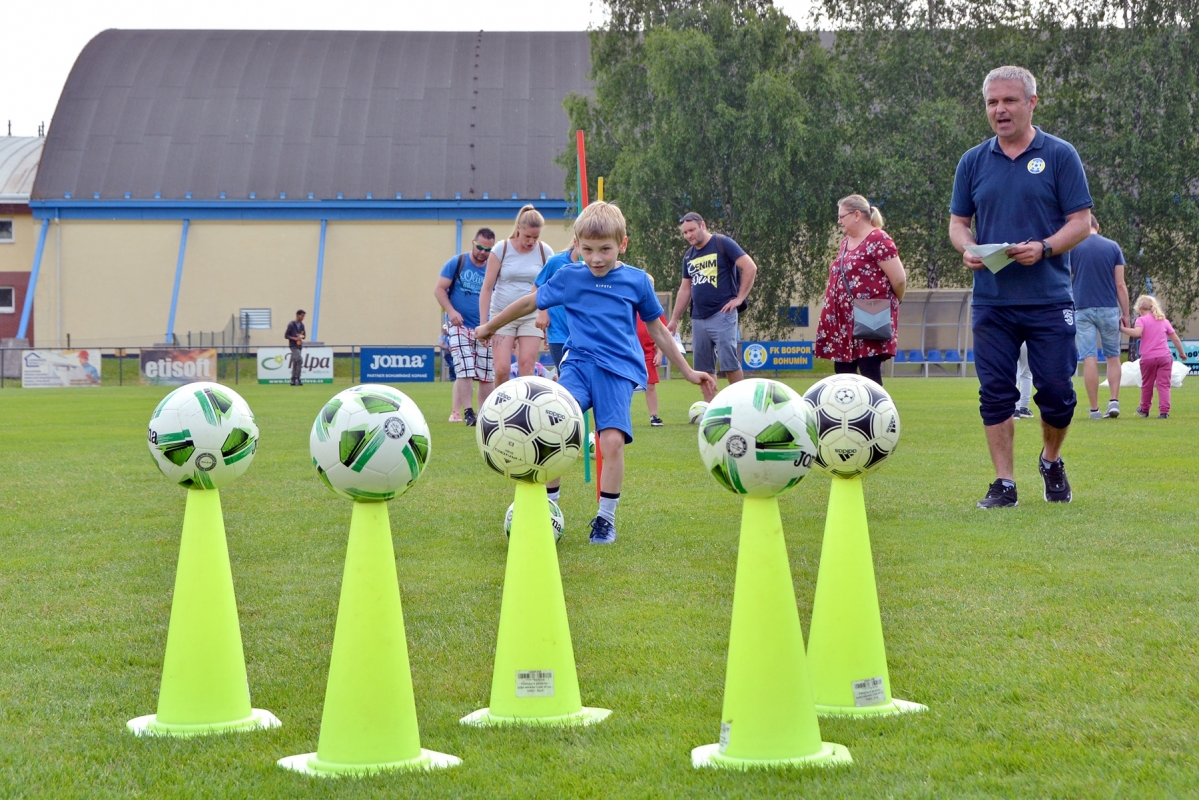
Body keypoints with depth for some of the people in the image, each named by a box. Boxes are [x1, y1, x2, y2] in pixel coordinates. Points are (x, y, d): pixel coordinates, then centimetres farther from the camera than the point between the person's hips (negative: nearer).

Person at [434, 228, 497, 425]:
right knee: (465, 370, -13)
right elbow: (439, 289, -1)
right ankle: (467, 413, -11)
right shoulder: (457, 263, -2)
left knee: (487, 375, 4)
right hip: (459, 326, -3)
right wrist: (451, 311, -16)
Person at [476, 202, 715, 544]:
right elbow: (530, 302, 21)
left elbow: (657, 329, 17)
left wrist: (688, 371, 20)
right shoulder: (568, 277, 7)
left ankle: (606, 519, 1)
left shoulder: (636, 281, 6)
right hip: (579, 363, 1)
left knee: (613, 441, -17)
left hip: (618, 370, -1)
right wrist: (490, 326, 30)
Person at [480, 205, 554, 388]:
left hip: (531, 317, 1)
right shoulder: (501, 249, -3)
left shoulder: (545, 252, 0)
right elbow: (487, 288, 0)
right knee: (501, 369, -9)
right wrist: (483, 323, -4)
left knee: (526, 367, -8)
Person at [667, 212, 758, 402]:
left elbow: (750, 268, -9)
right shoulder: (689, 255, 16)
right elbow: (685, 289, 22)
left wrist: (740, 298, -11)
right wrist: (674, 320, 21)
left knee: (729, 362, -12)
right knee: (703, 367, 6)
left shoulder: (722, 244, -4)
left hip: (722, 314, -7)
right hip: (698, 319, 7)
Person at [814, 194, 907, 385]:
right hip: (845, 319, 9)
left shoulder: (878, 240, -10)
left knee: (870, 373, -9)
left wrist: (891, 302, 2)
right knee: (842, 372, 8)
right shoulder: (845, 243, 17)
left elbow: (899, 279, -14)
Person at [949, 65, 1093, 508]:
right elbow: (958, 221, 14)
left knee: (1056, 391, -1)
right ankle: (1003, 484, 7)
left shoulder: (1060, 155, 0)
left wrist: (1043, 247, -18)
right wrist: (967, 249, -8)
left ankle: (1051, 462, 26)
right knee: (995, 394, 0)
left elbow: (1081, 221, -2)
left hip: (1049, 298, -2)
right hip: (991, 301, 2)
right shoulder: (973, 161, 10)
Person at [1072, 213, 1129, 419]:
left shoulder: (1072, 248, -1)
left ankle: (1094, 409, -3)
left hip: (1082, 309, -1)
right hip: (1109, 309, 1)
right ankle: (1114, 402, 2)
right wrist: (1125, 313, 6)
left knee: (1089, 359, -2)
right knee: (1113, 357, 14)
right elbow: (1120, 284, 0)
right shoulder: (1113, 247, 2)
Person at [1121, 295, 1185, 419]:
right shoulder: (1164, 321, 14)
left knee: (1147, 385, 14)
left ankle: (1144, 409, 30)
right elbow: (1176, 339, 16)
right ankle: (1164, 411, -11)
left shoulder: (1141, 320, 0)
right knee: (1164, 385, -1)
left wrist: (1123, 329, -15)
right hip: (1164, 356, 2)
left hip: (1148, 358, -2)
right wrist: (1181, 352, 27)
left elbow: (1137, 332, -21)